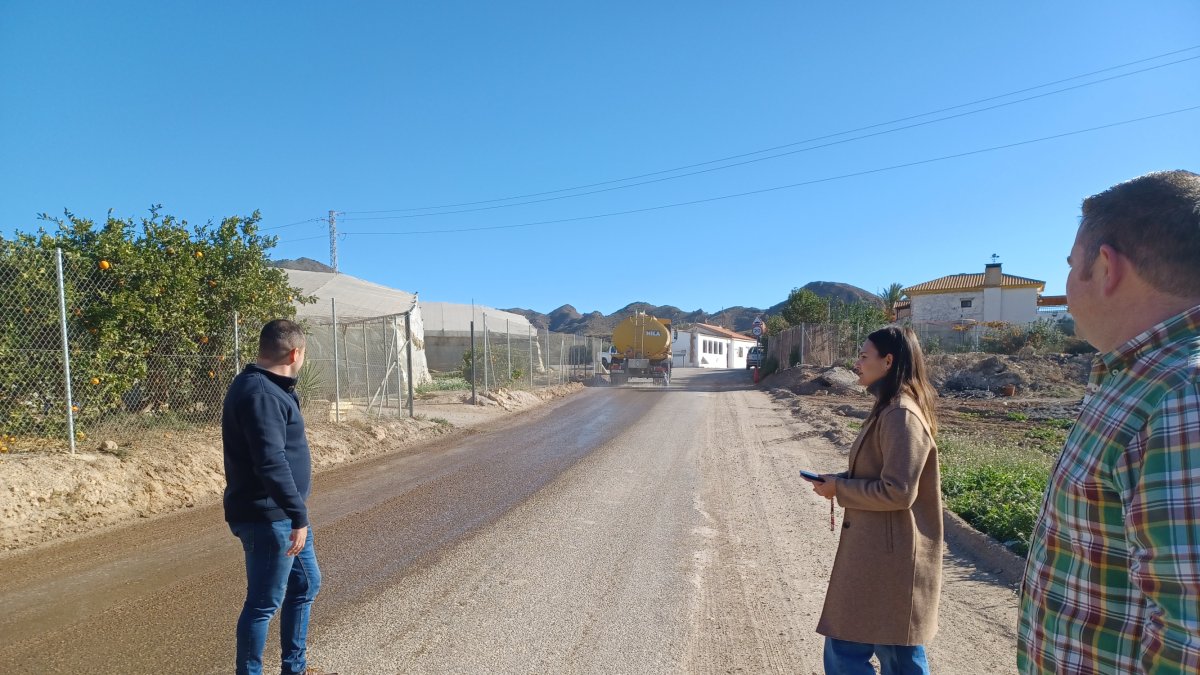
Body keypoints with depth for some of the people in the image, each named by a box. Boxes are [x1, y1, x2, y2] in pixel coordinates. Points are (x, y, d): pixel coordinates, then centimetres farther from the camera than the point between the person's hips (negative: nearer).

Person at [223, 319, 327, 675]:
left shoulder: (269, 387, 11)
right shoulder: (260, 394, -22)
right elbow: (270, 463, -30)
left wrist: (299, 489, 35)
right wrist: (299, 515, -28)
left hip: (282, 514, 11)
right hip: (267, 517, -11)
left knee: (306, 585, 20)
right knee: (264, 604, 4)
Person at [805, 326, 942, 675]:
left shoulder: (901, 416, -21)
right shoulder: (891, 410, 11)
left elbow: (897, 491, -25)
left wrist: (840, 490, -14)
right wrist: (842, 478, 5)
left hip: (886, 556, -10)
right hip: (882, 552, 10)